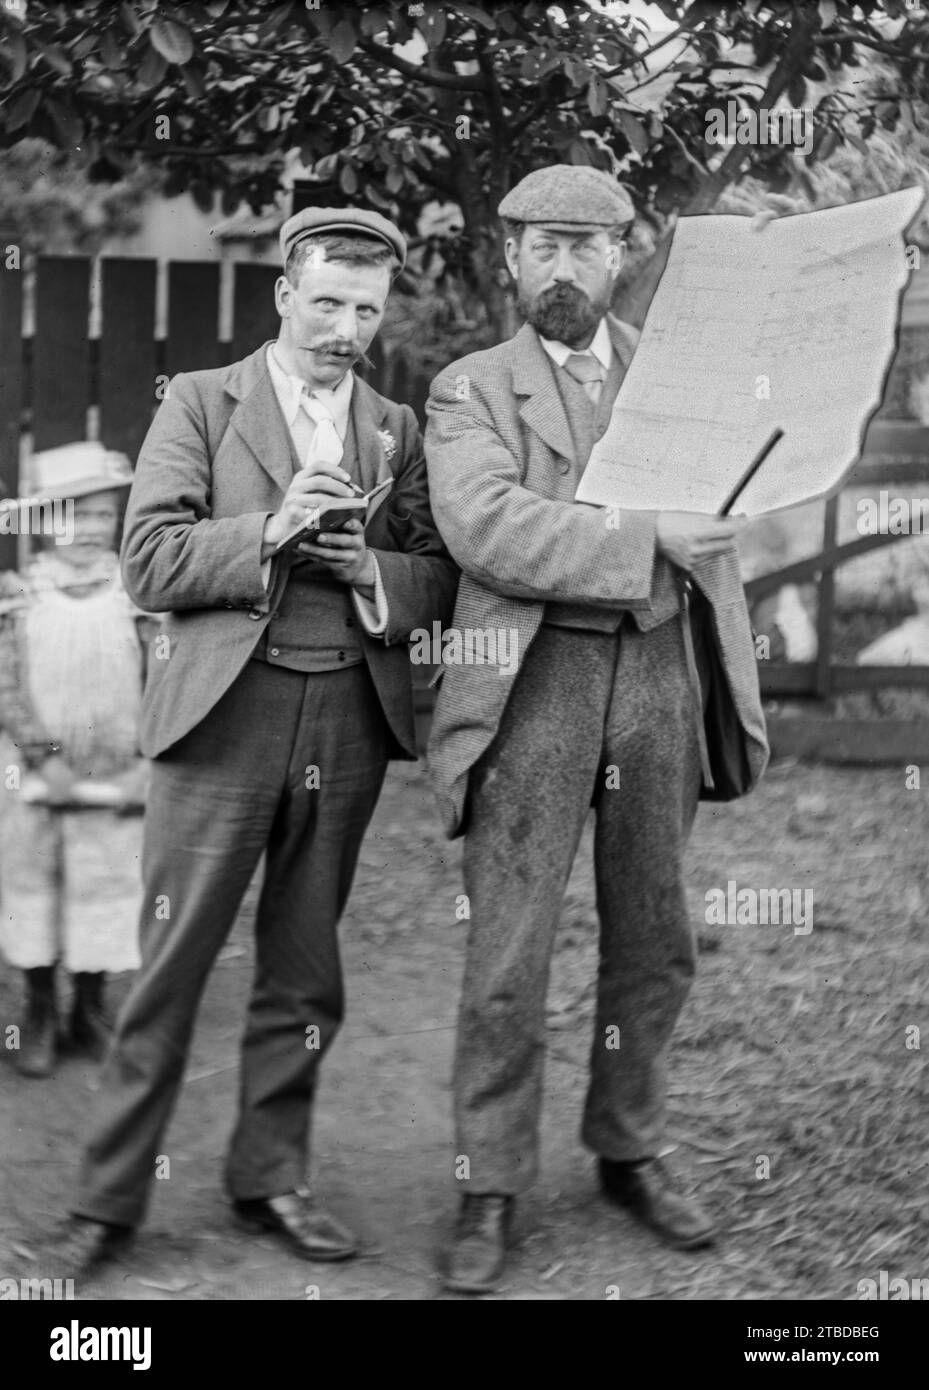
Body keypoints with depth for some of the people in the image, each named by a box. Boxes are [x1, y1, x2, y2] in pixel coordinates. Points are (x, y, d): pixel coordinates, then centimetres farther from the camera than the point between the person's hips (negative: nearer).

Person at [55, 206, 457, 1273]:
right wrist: (268, 530, -16)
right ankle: (110, 1196, 6)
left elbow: (442, 585, 10)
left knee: (304, 969, 10)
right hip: (225, 710, -3)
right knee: (171, 962, -2)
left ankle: (270, 1178, 22)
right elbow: (149, 561, -4)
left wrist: (370, 568, -10)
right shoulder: (200, 403, 4)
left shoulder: (395, 430, 14)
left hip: (349, 717, 4)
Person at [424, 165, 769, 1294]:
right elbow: (485, 525, -16)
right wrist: (642, 539, -22)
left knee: (653, 943, 12)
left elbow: (713, 527, 18)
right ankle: (489, 1190, 7)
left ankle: (629, 1152, 27)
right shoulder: (469, 390, 1)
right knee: (507, 957, -4)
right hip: (536, 681, -4)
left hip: (657, 670, 4)